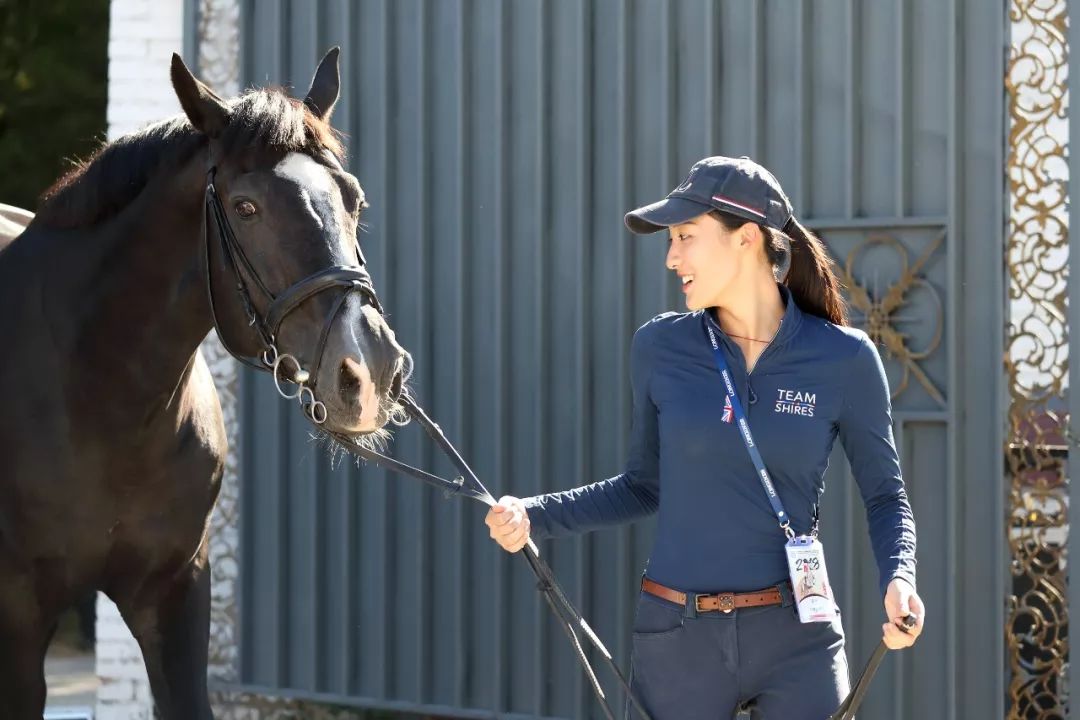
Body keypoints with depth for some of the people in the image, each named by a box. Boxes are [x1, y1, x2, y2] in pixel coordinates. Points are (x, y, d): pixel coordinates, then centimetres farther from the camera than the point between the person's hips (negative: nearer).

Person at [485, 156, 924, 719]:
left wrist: (898, 578, -13)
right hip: (677, 636, 1)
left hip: (796, 637, -1)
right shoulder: (660, 347, 1)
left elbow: (885, 494, 6)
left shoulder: (844, 359, -3)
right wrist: (534, 515, 0)